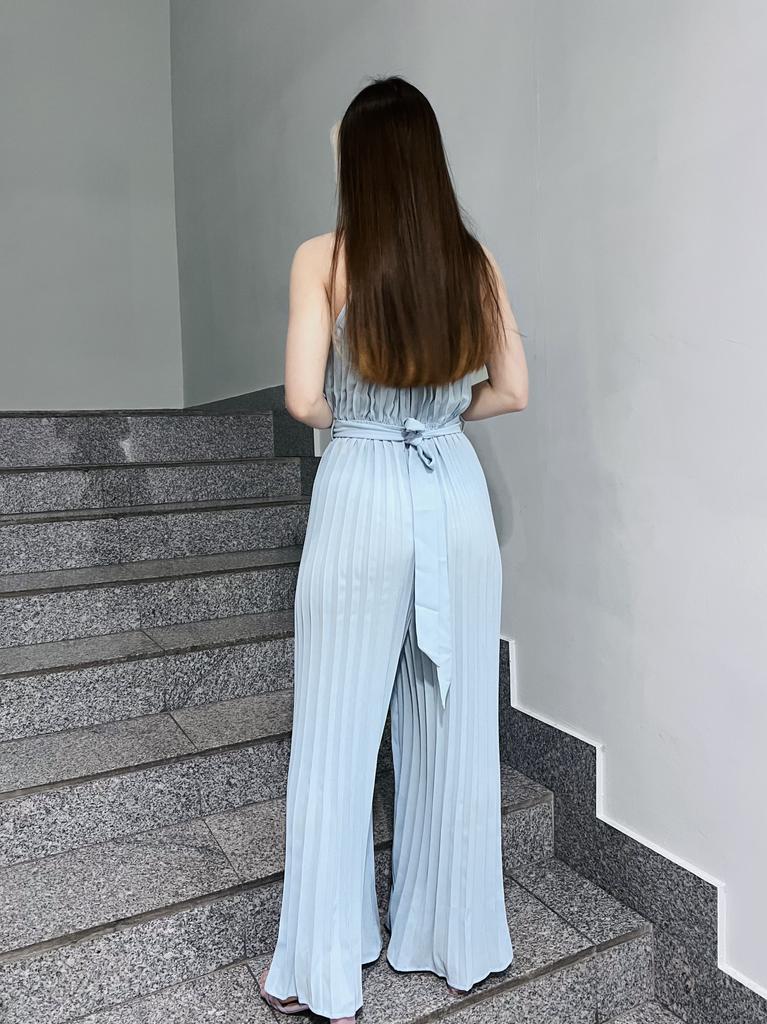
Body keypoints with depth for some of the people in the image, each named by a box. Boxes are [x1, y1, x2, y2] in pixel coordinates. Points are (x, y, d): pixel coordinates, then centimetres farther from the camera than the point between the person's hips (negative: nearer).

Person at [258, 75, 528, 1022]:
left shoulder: (323, 258, -4)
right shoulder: (473, 259, 5)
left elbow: (304, 400, -10)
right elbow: (511, 391, 6)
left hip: (362, 494, -3)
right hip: (455, 493, 4)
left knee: (336, 738, 8)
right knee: (456, 731, 14)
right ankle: (459, 944, 32)